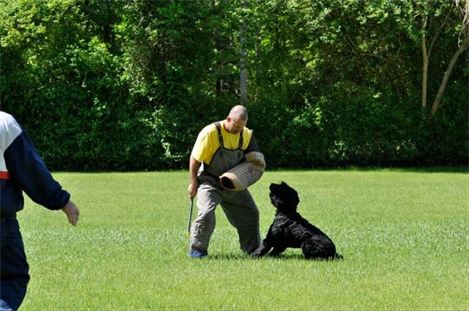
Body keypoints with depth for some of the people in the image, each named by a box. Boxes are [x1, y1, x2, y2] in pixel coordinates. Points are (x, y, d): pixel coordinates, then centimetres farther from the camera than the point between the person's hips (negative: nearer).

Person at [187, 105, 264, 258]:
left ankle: (253, 248, 25)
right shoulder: (211, 132, -20)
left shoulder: (246, 134, -3)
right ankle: (197, 249, -12)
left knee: (250, 212, 8)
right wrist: (193, 183, -13)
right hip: (209, 181, -6)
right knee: (206, 212, -24)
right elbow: (194, 159, -13)